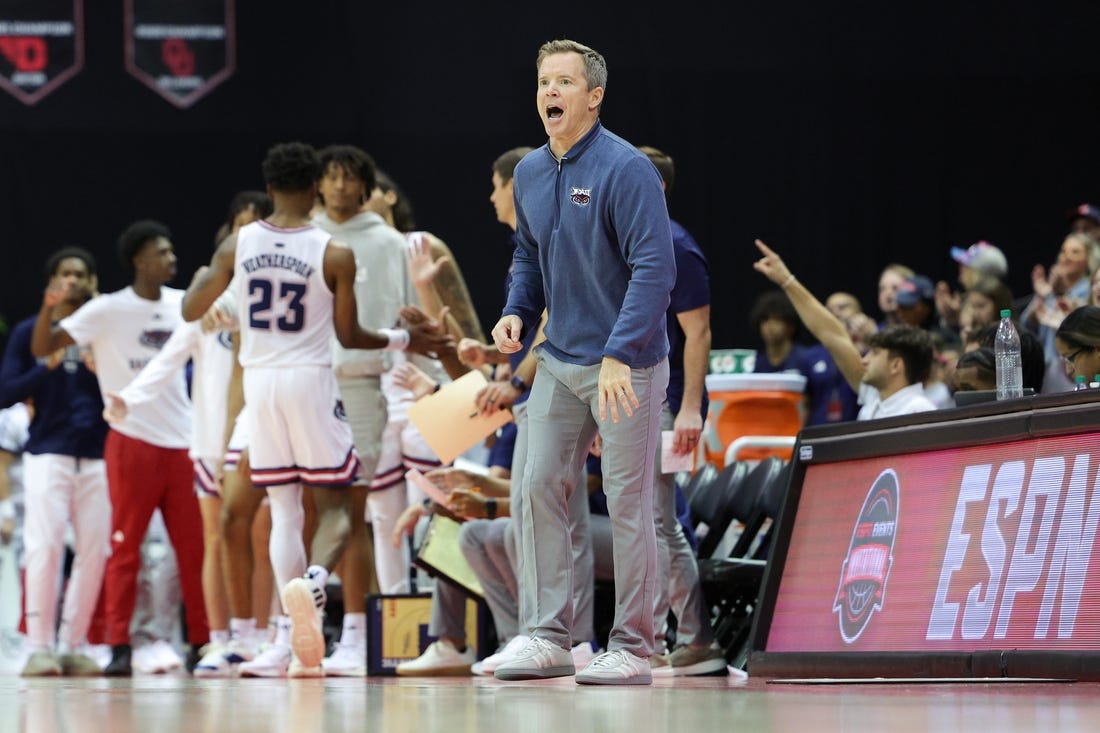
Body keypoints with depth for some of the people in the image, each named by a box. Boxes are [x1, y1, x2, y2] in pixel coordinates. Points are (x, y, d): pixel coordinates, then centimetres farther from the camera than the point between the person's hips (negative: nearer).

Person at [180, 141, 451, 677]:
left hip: (259, 381, 3)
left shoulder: (237, 245, 0)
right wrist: (403, 339, 15)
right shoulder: (335, 254, -8)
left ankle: (296, 638, 5)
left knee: (283, 508, 11)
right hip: (311, 380, -3)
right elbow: (349, 336, -1)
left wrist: (200, 278, 30)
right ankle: (312, 581, -29)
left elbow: (192, 311, 8)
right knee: (334, 506, 4)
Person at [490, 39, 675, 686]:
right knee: (540, 488, 4)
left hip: (626, 365, -7)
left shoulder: (626, 169, -16)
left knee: (628, 503, -2)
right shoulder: (530, 173, 7)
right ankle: (549, 638, 10)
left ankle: (633, 649, 5)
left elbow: (655, 268, -22)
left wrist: (619, 355, -28)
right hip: (559, 361, 7)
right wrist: (517, 313, 4)